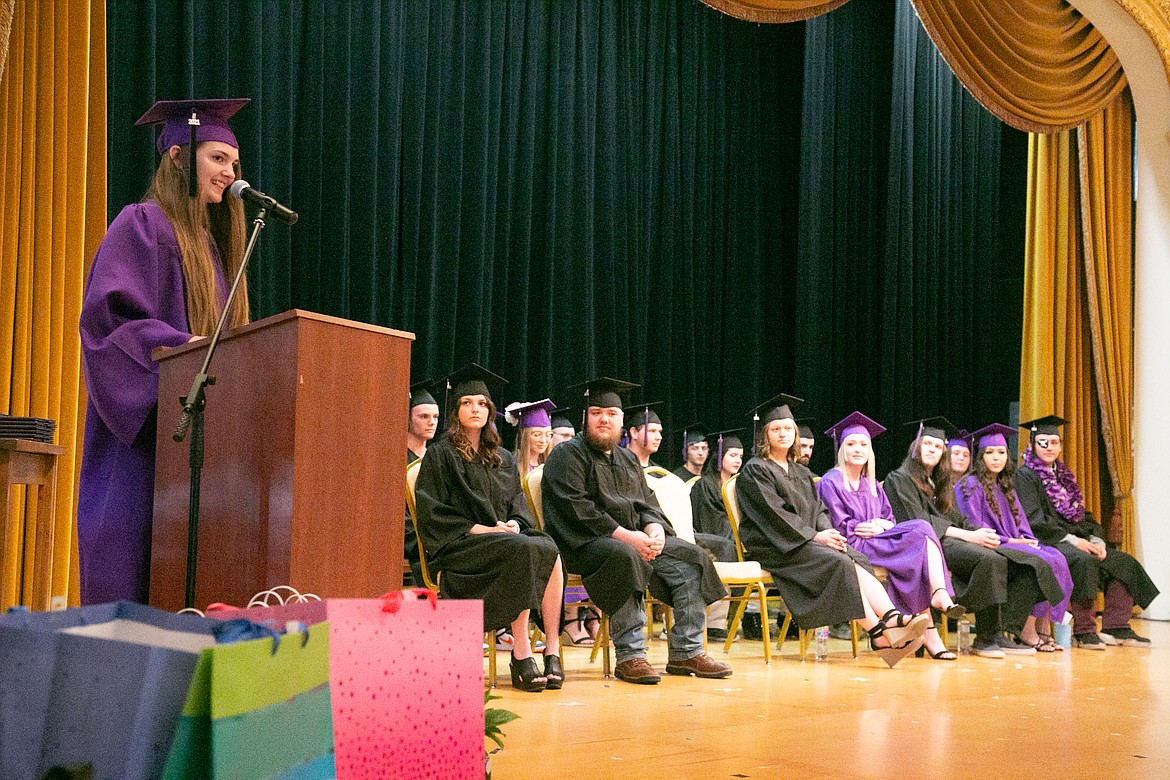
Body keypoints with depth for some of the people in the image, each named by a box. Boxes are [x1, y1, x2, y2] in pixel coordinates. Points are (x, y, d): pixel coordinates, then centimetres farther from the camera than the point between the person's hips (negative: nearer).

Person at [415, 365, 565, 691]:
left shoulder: (503, 460, 24)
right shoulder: (440, 454, 7)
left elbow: (518, 504, 19)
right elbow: (429, 510, -3)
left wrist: (515, 523, -5)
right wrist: (475, 528, -13)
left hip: (502, 536, 5)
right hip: (458, 544, -5)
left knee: (550, 550, -29)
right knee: (523, 551, -35)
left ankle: (552, 648, -35)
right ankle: (521, 655, -35)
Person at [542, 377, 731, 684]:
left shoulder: (627, 459, 22)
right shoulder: (568, 455, -3)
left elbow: (647, 503, 17)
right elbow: (577, 508, -15)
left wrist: (654, 529, -8)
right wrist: (624, 535, -22)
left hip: (634, 539, 8)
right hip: (585, 543, -8)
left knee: (692, 559, -8)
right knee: (625, 556, -39)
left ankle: (685, 652, -8)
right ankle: (629, 656, -35)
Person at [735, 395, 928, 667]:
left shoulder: (802, 473, 24)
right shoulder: (754, 471, -1)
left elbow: (818, 509, 16)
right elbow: (773, 515, -13)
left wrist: (828, 530, -8)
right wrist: (814, 535, -19)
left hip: (806, 541, 7)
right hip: (773, 546, -7)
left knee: (856, 560, -22)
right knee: (837, 563, -29)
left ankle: (892, 617, -42)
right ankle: (878, 634, -36)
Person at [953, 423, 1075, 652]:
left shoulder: (1005, 486, 23)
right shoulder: (970, 485, -2)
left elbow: (1019, 520, 20)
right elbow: (974, 526, -10)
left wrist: (1025, 538, -3)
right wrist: (1008, 540, -15)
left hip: (1014, 543, 8)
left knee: (1057, 558, -18)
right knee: (1039, 561, -29)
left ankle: (1042, 629, -20)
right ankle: (1027, 631, -25)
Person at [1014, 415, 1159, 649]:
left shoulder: (1063, 476, 23)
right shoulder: (1025, 476, -2)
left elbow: (1080, 515, 20)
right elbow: (1034, 520, -14)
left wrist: (1096, 539, -1)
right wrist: (1072, 540, -20)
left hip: (1075, 540, 8)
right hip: (1045, 542, -8)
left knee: (1124, 562, -7)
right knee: (1084, 560, -35)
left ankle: (1116, 628, -12)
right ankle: (1084, 631, -28)